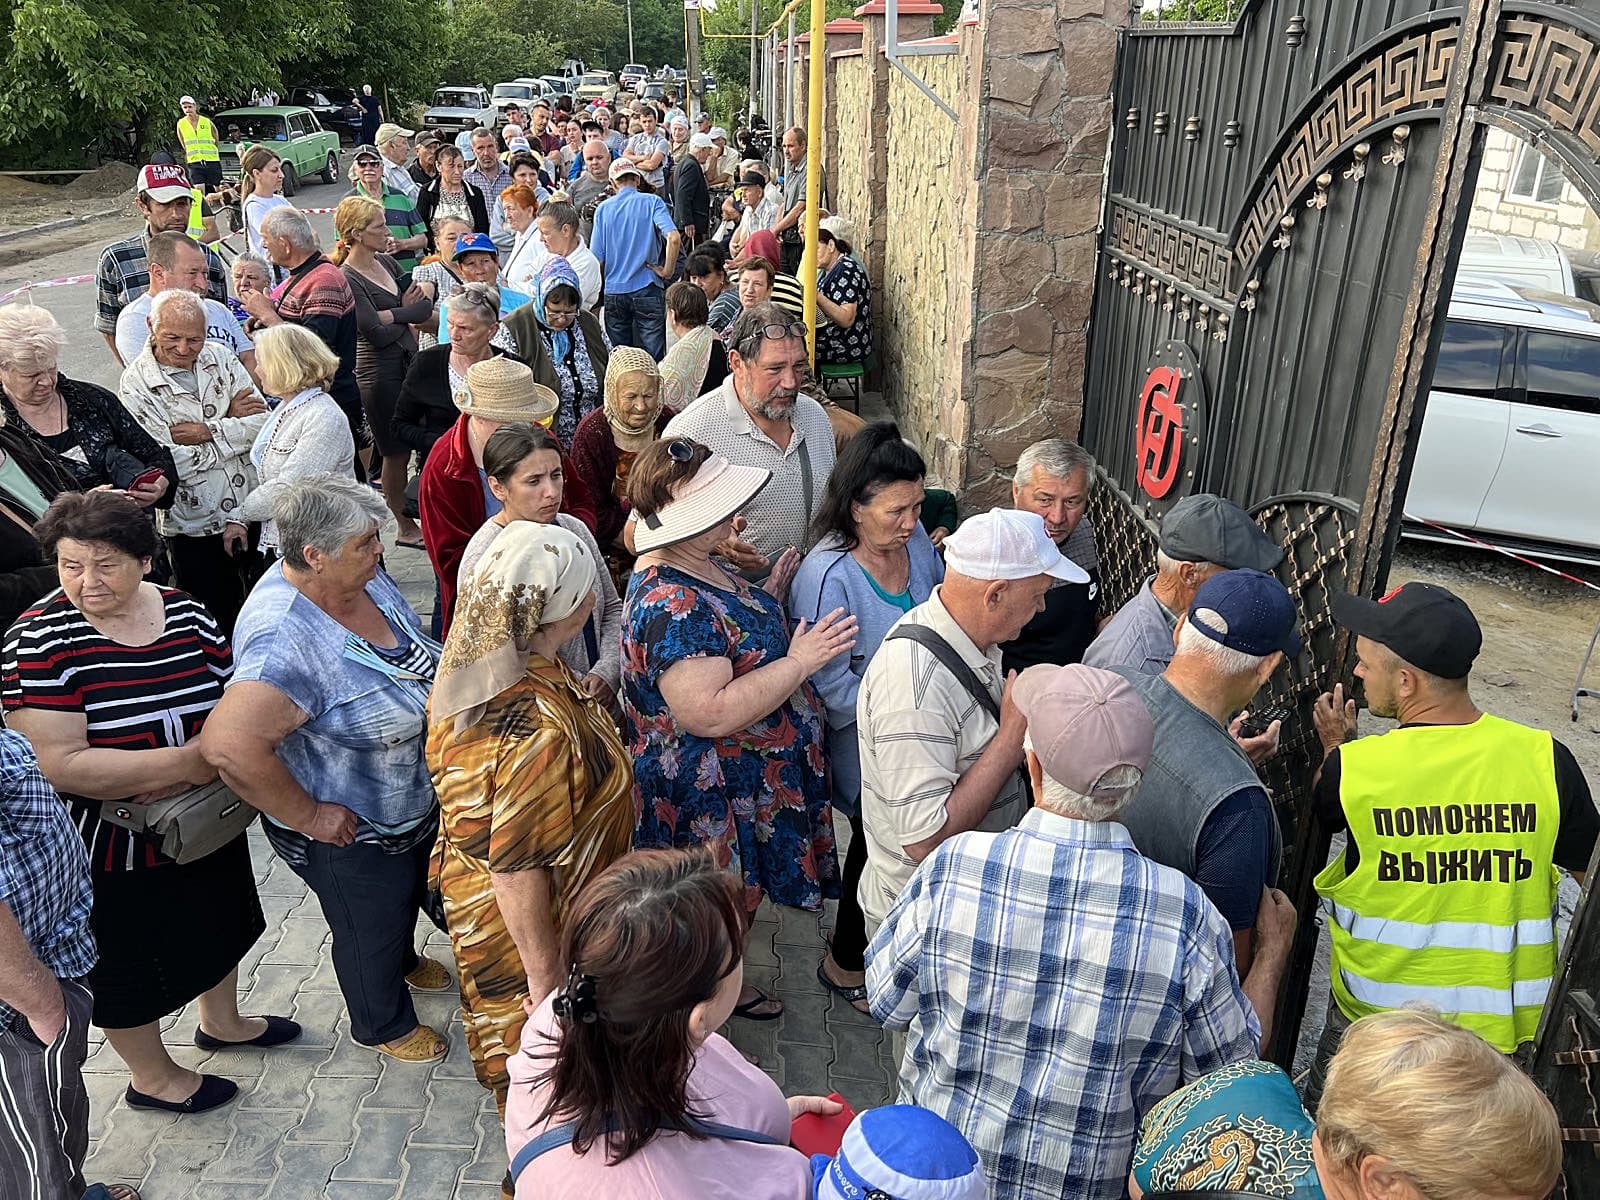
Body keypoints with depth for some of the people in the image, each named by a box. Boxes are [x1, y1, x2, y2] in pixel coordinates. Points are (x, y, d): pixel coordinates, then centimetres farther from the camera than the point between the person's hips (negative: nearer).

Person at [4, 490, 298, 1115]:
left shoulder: (185, 613, -7)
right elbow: (62, 764, -28)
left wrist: (193, 759, -21)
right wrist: (184, 762, -28)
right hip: (114, 850, -5)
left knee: (217, 926, 26)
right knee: (130, 966, 16)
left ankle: (221, 1021, 55)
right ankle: (153, 1077, 42)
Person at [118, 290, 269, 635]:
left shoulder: (219, 357, 3)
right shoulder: (136, 384, -10)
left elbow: (262, 421, -5)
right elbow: (171, 462, -17)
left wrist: (208, 431, -16)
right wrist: (230, 420, -10)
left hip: (254, 512, 4)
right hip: (195, 527, -4)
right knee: (220, 623, 7)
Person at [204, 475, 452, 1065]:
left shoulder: (361, 577, -12)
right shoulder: (285, 640, -39)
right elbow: (229, 747, -46)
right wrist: (308, 815, -33)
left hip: (415, 802, 8)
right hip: (350, 833, -8)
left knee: (407, 895, 34)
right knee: (370, 931, 20)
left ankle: (403, 961, 66)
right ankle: (383, 1025, 50)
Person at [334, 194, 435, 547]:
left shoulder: (386, 262, 10)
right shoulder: (347, 280, -13)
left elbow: (425, 304, 1)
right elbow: (378, 334, -19)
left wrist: (390, 314, -14)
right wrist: (408, 312, -3)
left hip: (409, 364, 7)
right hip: (380, 374, -7)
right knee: (396, 452, 3)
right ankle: (406, 528, 15)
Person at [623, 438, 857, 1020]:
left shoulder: (693, 565, 1)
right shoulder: (670, 605, -32)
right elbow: (709, 714, -34)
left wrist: (769, 594, 6)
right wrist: (798, 663, -31)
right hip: (709, 799, -10)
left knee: (737, 905, 28)